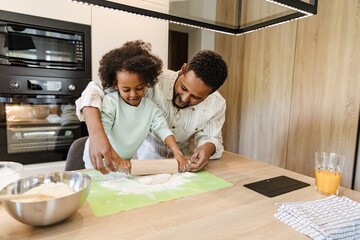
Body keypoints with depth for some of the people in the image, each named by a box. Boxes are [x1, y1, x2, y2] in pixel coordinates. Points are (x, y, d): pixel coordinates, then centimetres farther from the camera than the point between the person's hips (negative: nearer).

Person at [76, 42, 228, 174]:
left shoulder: (217, 105, -15)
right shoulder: (153, 83, -27)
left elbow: (210, 137, -3)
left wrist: (207, 148, -27)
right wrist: (96, 134, -44)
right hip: (146, 158, -2)